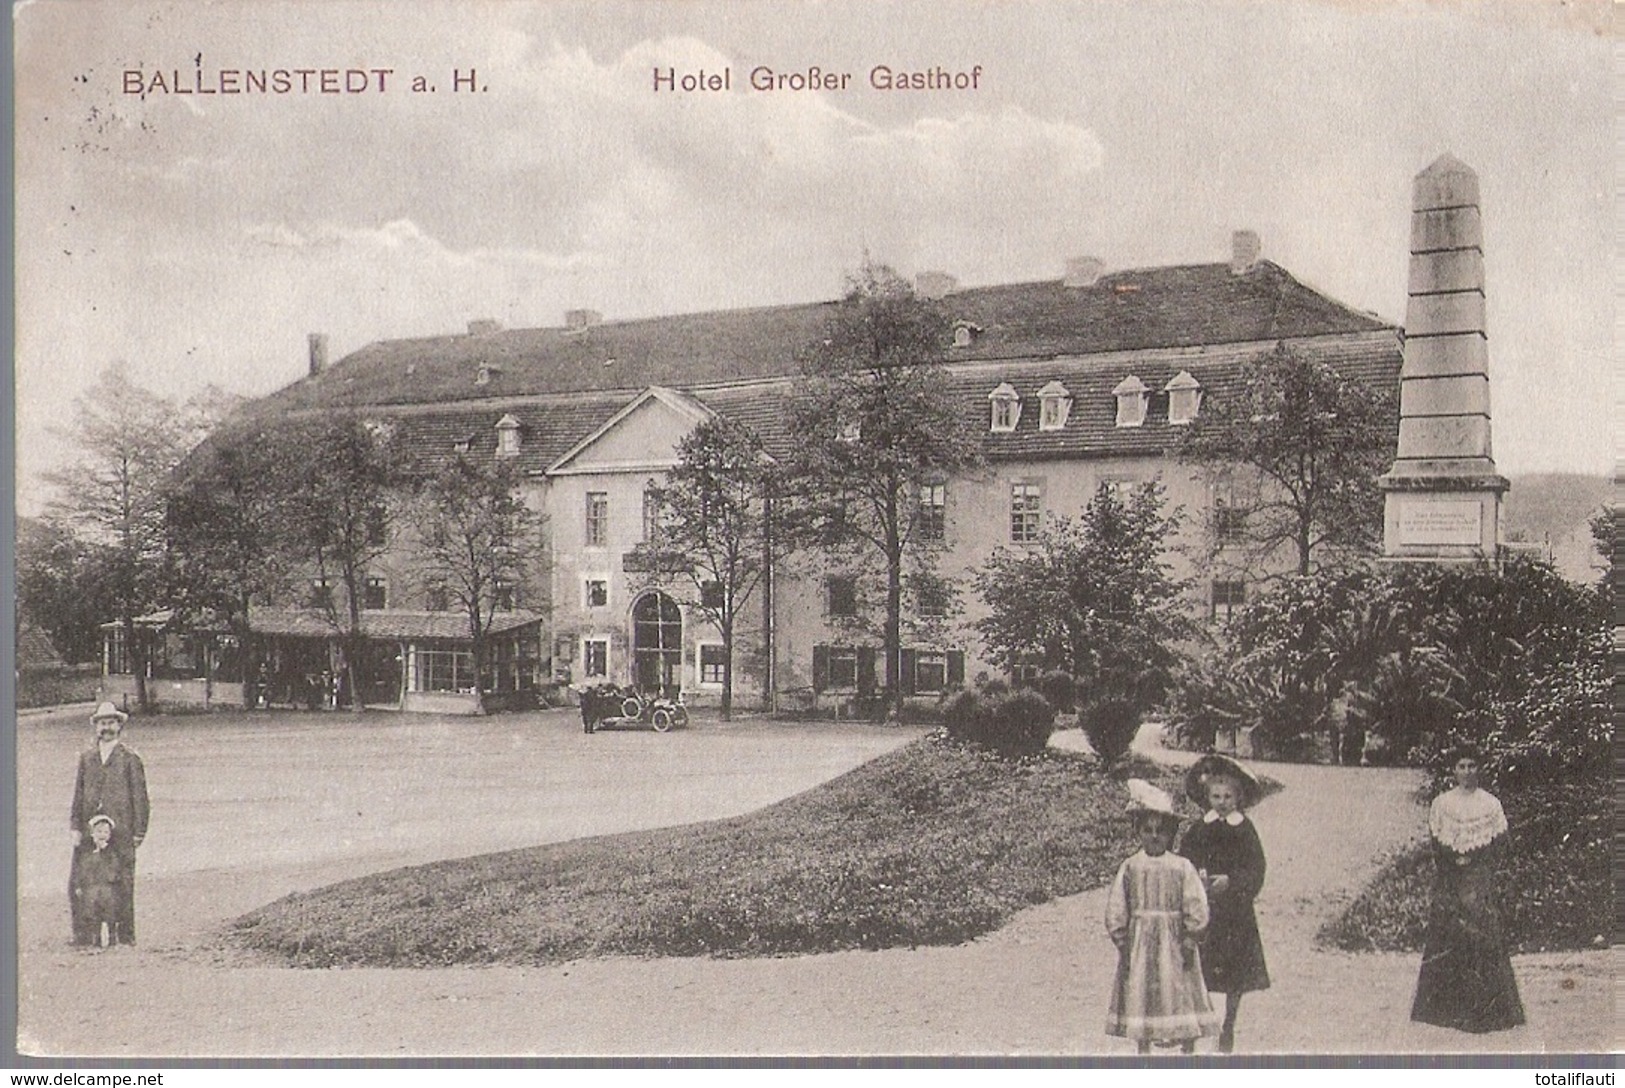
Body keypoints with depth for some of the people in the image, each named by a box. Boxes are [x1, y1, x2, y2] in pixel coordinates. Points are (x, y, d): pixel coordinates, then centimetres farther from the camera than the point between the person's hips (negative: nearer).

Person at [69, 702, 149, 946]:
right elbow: (78, 795, 14)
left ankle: (124, 937, 6)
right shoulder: (86, 759, 14)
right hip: (88, 833, 3)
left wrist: (138, 832, -3)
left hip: (120, 832, -3)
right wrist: (76, 827, 4)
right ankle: (82, 936, 5)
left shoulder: (130, 759, 3)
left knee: (122, 885, -2)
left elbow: (140, 798, 2)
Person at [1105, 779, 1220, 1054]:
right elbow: (1116, 907, 2)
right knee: (1140, 992, 7)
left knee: (1182, 995, 3)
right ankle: (1143, 1050, 21)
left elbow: (1196, 906, -6)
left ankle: (1188, 1052, 15)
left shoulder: (1182, 868, -4)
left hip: (1174, 942, -1)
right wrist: (1121, 940, -2)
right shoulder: (1130, 867, 1)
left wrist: (1190, 940, -10)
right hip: (1140, 942, 2)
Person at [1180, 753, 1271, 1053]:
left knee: (1235, 974, 4)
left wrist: (1229, 881, -20)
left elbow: (1255, 872, -5)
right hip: (1202, 910, 1)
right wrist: (1197, 878, -15)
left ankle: (1228, 1028, 19)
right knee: (1198, 972, -3)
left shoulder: (1245, 831, -1)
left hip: (1235, 909, -1)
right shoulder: (1199, 830, 4)